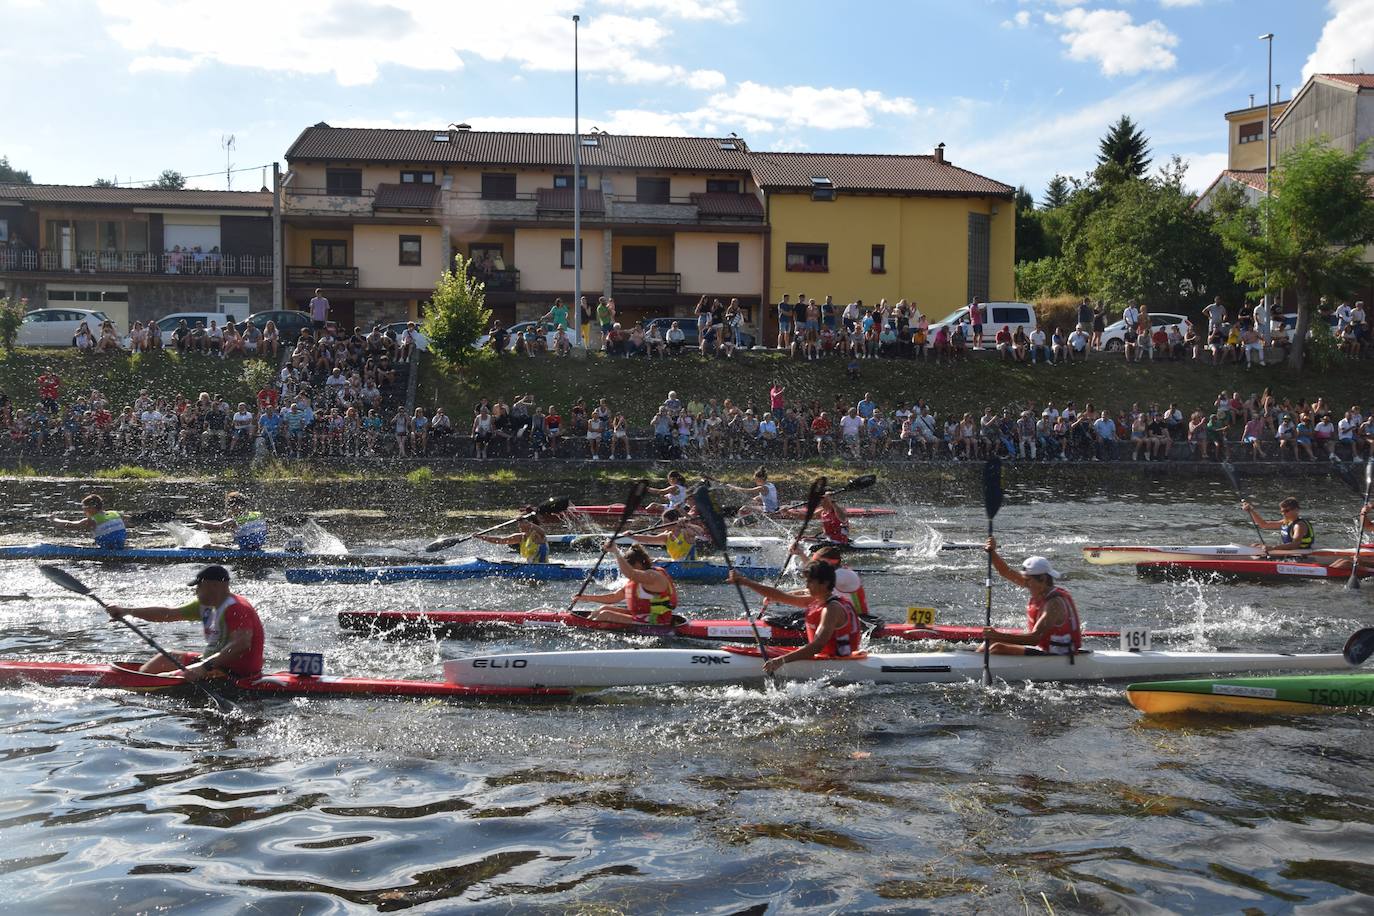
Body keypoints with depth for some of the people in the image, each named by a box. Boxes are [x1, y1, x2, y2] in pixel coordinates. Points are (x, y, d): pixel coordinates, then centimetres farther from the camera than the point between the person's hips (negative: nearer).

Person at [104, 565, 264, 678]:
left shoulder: (236, 609, -21)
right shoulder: (207, 606, 10)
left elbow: (242, 643, -36)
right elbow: (168, 614, 13)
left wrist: (205, 667, -40)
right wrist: (127, 611, 8)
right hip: (215, 662, 10)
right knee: (167, 658, 21)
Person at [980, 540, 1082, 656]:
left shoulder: (1054, 603, -24)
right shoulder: (1042, 591, 3)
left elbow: (1035, 638, -34)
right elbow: (1006, 572, 7)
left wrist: (999, 636, -42)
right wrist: (992, 552, -8)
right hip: (1043, 647, 10)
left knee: (998, 649, -19)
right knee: (991, 641, 10)